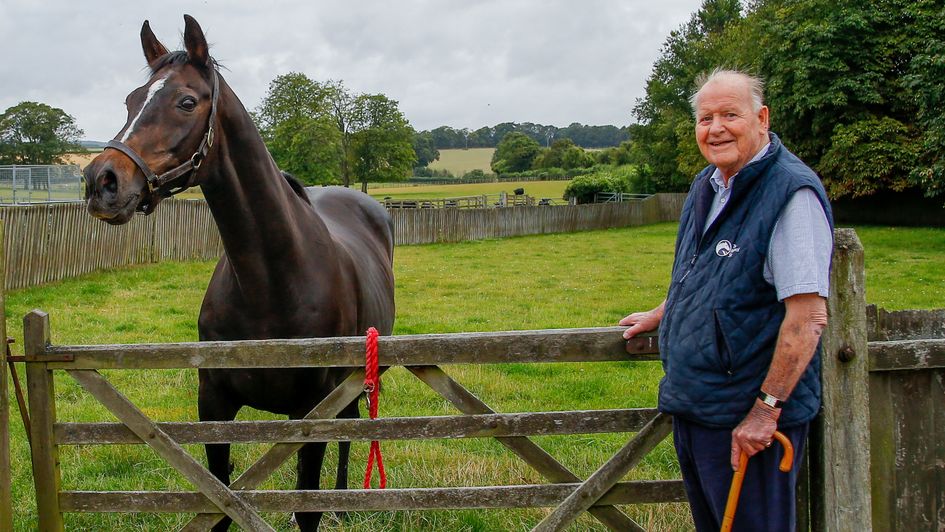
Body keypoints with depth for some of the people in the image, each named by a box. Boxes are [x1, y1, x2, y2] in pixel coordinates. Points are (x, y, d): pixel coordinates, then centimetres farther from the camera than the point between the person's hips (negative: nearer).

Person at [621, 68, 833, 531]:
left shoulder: (792, 193, -18)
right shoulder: (707, 186, 10)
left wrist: (766, 409, -22)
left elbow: (808, 315, -23)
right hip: (691, 405, 9)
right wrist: (659, 316, 39)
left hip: (748, 420, -8)